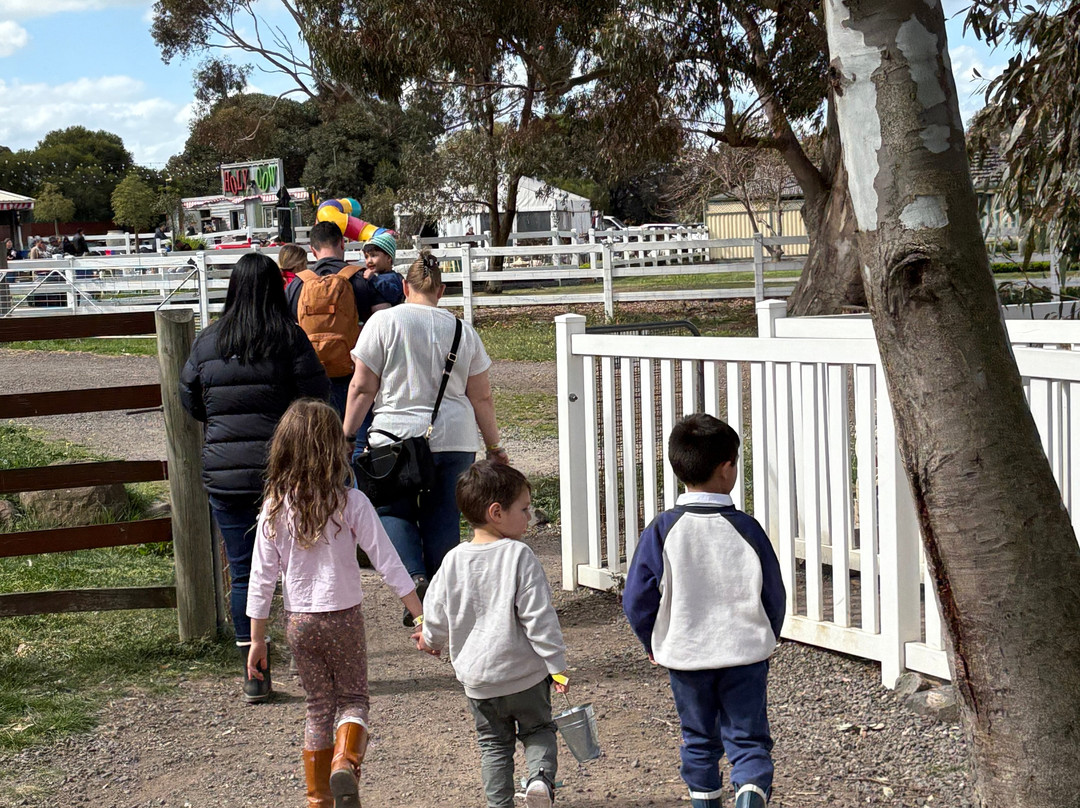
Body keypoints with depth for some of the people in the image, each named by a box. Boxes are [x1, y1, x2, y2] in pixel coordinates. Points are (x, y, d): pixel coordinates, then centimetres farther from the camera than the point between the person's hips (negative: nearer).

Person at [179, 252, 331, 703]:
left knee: (243, 575, 8)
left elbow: (191, 403, 10)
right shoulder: (289, 338, -7)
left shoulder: (206, 342, 3)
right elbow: (317, 397, -7)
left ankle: (254, 677, 10)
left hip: (224, 475, 2)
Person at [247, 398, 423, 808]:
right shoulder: (350, 502, -12)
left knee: (318, 706, 16)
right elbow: (387, 563, -12)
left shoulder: (275, 507, -5)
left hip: (298, 620, 2)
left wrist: (257, 640, 5)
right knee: (353, 698, 13)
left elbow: (261, 578, -2)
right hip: (343, 617, -2)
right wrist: (422, 619, -7)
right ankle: (345, 763, -14)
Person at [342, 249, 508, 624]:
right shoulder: (463, 330, 8)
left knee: (393, 510, 13)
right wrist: (494, 446, 17)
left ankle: (414, 576, -10)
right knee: (443, 519, 11)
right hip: (454, 440, 3)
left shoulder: (384, 321, -2)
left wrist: (346, 433, 5)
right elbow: (481, 399, 9)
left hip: (396, 437, -2)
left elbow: (362, 388, -4)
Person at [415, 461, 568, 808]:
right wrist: (557, 665, -8)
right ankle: (541, 777, -8)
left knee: (493, 743, 19)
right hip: (525, 674, -3)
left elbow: (435, 617, 3)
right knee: (538, 730, 16)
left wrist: (432, 641, 26)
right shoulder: (519, 556, -15)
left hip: (476, 678, 3)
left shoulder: (453, 561, -4)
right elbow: (539, 617, -16)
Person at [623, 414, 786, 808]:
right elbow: (774, 594, 0)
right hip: (745, 656, -1)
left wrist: (653, 643, 11)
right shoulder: (746, 529, -9)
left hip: (684, 655, 1)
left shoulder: (663, 530, -9)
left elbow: (637, 598, -7)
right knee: (748, 740, 7)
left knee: (699, 740, 18)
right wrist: (765, 640, 18)